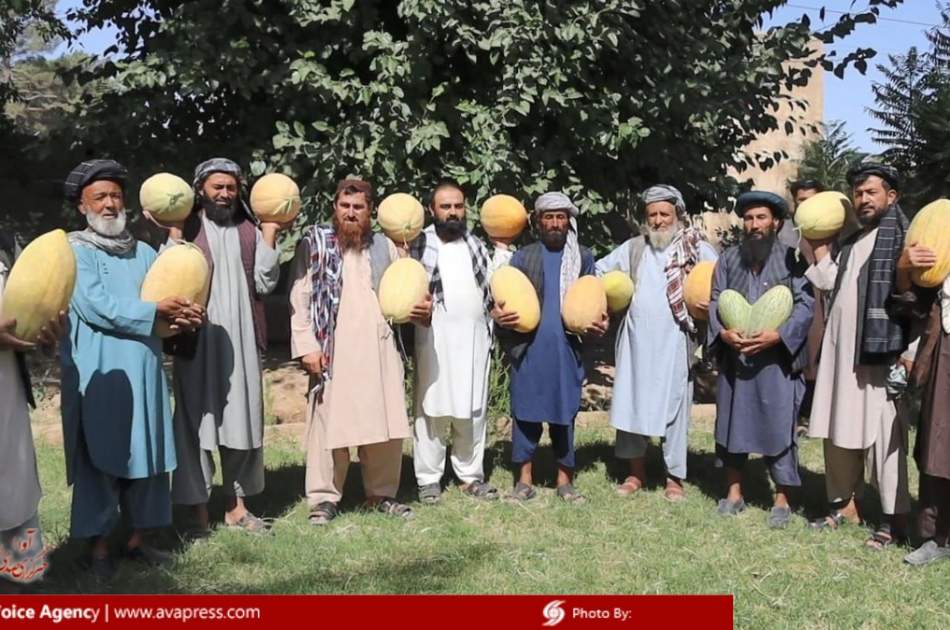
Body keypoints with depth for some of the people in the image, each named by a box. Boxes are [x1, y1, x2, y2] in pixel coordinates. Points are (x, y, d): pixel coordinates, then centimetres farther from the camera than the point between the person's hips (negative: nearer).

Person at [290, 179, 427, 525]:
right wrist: (307, 346, -10)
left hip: (379, 348, 4)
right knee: (329, 424, 0)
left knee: (385, 424, 6)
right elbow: (300, 299, -1)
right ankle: (324, 498, 13)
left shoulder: (385, 246, 14)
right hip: (332, 350, -3)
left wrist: (419, 308, -3)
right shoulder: (314, 244, 3)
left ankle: (382, 494, 21)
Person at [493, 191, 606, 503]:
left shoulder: (584, 257, 11)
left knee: (564, 414, 7)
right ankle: (525, 479, 12)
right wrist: (498, 313, -17)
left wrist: (600, 321, -8)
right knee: (526, 412, 3)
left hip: (567, 349, 1)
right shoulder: (523, 256, 7)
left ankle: (564, 479, 17)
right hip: (528, 349, -1)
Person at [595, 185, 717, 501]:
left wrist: (708, 302, -18)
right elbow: (599, 270, 18)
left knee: (673, 405, 2)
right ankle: (636, 471, 19)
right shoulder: (633, 247, 11)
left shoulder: (696, 247, 1)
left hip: (674, 340, -3)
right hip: (636, 338, 3)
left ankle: (674, 476, 12)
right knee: (631, 402, 7)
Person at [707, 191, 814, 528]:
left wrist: (778, 335, -19)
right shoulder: (729, 258, 10)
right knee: (732, 422, 10)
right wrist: (722, 331, -11)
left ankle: (782, 500, 12)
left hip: (777, 358, -4)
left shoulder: (791, 258, -2)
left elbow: (806, 303, -8)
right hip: (734, 357, 4)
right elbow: (715, 300, 7)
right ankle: (734, 493, 24)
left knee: (778, 427, -1)